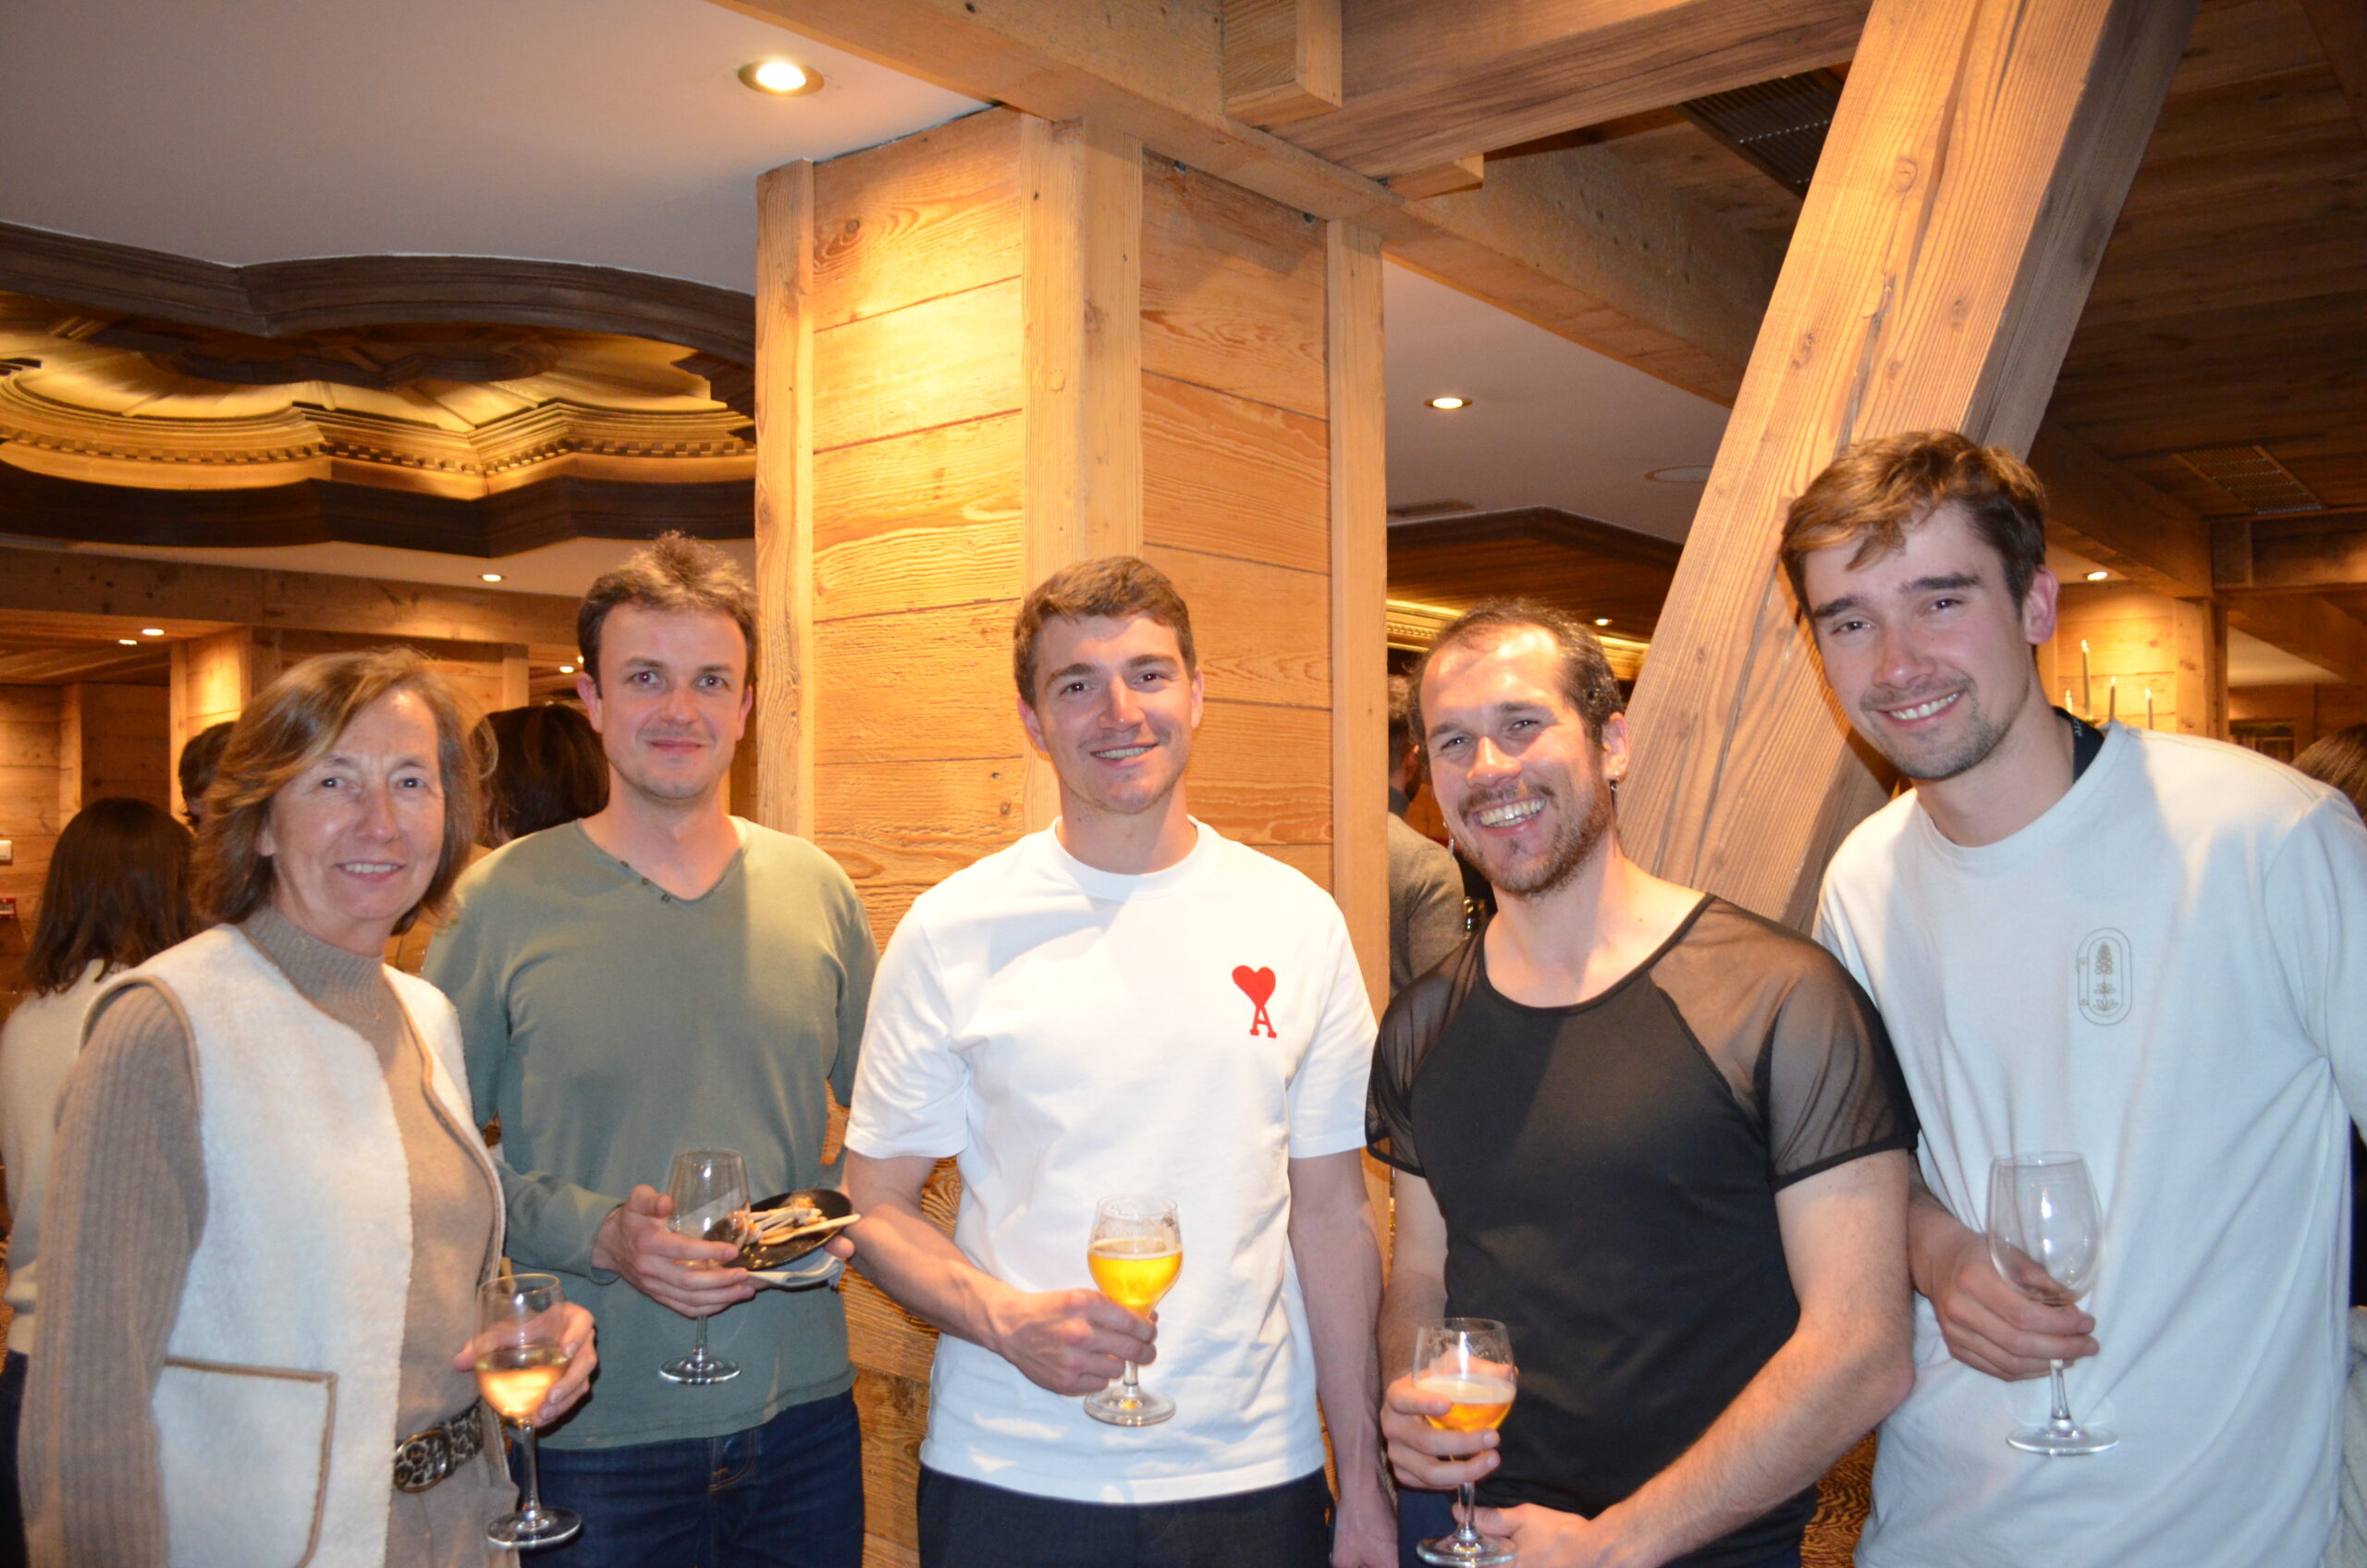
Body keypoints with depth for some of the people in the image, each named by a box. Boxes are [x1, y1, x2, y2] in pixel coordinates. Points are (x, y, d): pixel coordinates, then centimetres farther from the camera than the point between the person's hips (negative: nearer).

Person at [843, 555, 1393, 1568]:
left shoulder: (1297, 923, -1)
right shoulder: (952, 933, -5)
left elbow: (1332, 1212, 3)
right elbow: (876, 1202, 0)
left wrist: (1363, 1482, 2)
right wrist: (1007, 1321, -17)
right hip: (1008, 1477, -1)